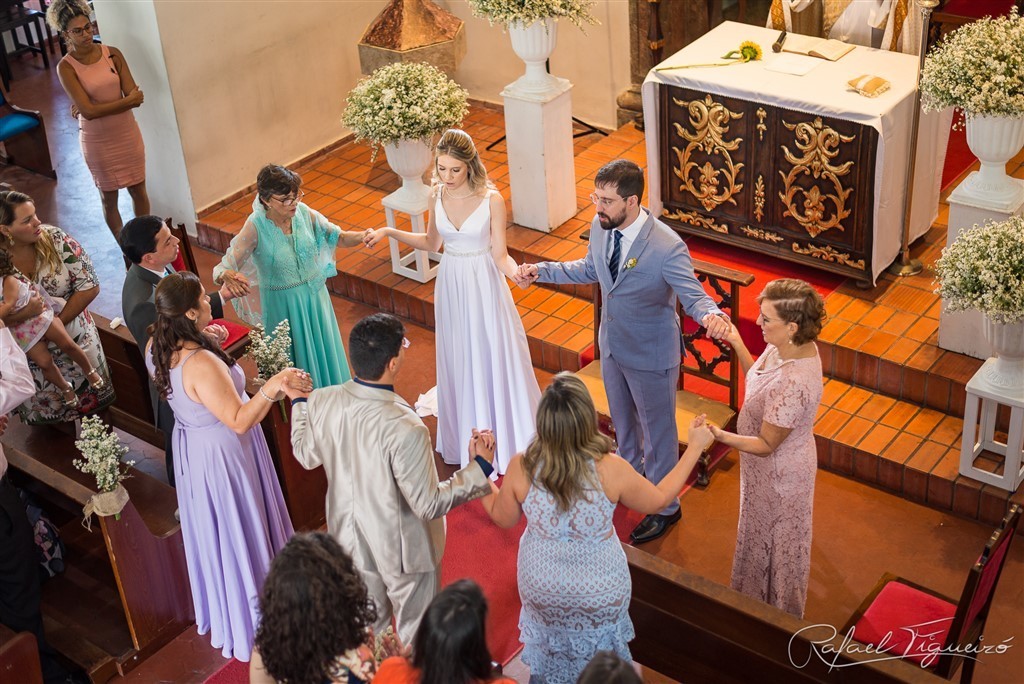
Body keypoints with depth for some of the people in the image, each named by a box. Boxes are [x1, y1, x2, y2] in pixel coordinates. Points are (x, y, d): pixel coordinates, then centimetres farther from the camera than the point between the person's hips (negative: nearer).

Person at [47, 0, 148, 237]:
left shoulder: (113, 53, -6)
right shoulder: (66, 67, -15)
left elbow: (134, 96, -13)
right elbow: (88, 111, -23)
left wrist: (98, 106, -17)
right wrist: (127, 101, -21)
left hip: (127, 133, 3)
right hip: (97, 141, -3)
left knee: (139, 191, 15)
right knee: (109, 198, 12)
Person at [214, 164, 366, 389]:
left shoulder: (303, 212, -13)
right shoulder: (256, 227, -24)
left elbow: (340, 236, -6)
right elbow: (222, 269, -27)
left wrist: (362, 236, -28)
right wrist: (226, 276, -52)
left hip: (314, 296, 4)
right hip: (282, 303, -4)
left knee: (323, 351, 20)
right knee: (295, 357, 13)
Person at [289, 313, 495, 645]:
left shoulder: (320, 402, -20)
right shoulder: (404, 429, -37)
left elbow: (307, 455, 2)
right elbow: (429, 504, -27)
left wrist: (299, 402, 18)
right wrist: (480, 466, -17)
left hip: (350, 539, 6)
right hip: (401, 548, -6)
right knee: (416, 631, 21)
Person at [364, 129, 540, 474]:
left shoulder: (491, 199, -18)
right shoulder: (439, 195, -5)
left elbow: (500, 255, -14)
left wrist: (517, 273, -35)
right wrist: (389, 232, 3)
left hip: (484, 287, -4)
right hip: (451, 287, 4)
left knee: (495, 361, 7)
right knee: (458, 364, 16)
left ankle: (508, 439, 26)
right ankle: (468, 442, 34)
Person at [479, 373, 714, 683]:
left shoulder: (520, 468, -26)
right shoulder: (610, 469, -30)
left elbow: (502, 518, -7)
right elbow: (658, 499, -11)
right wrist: (694, 447, -2)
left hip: (541, 585, 1)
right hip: (600, 589, -1)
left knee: (553, 650, 32)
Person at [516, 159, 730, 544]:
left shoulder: (667, 248, -33)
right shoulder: (601, 228, -11)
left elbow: (693, 296, -28)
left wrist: (710, 315, -52)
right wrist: (541, 271, 3)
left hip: (651, 356, -7)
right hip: (613, 347, 7)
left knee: (658, 430, 15)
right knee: (622, 420, 29)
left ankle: (665, 508, 36)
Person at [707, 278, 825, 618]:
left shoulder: (795, 385, -40)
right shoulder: (794, 346, -13)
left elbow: (766, 445, -31)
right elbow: (758, 379, 7)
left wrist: (722, 437, -45)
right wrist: (737, 344, -1)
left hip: (779, 473, -9)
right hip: (773, 466, 9)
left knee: (777, 540, 17)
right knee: (761, 532, 31)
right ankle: (758, 599, 56)